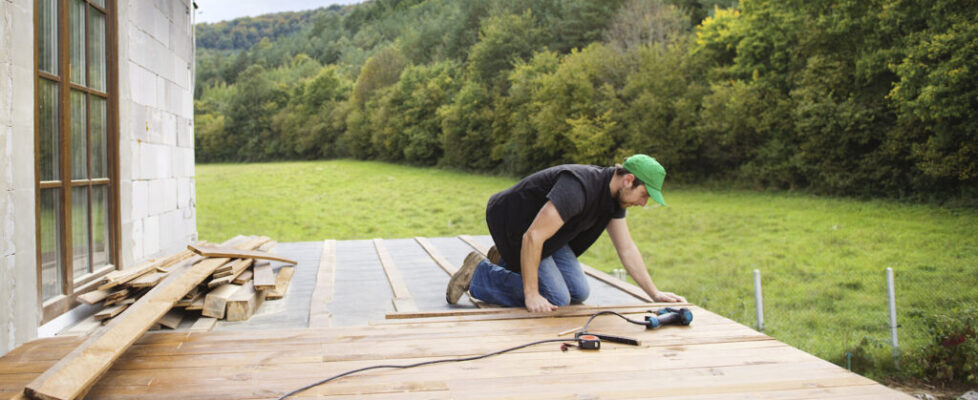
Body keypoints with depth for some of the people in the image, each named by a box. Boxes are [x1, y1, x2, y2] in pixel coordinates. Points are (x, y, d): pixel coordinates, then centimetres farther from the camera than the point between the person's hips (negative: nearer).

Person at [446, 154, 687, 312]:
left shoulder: (615, 195, -4)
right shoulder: (577, 189, -35)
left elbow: (626, 249, 5)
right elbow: (533, 237, -36)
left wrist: (655, 294, 2)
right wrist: (531, 296, -33)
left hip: (546, 229, 9)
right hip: (514, 224, -9)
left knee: (578, 293, 4)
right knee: (557, 299, -15)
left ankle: (507, 262, 19)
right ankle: (478, 273, -4)